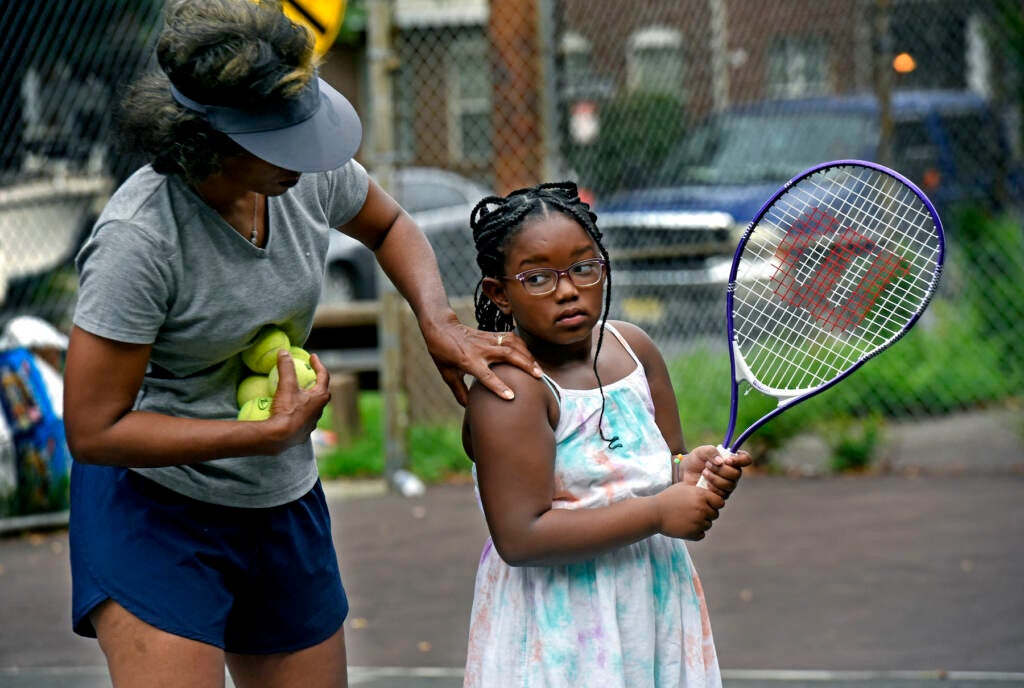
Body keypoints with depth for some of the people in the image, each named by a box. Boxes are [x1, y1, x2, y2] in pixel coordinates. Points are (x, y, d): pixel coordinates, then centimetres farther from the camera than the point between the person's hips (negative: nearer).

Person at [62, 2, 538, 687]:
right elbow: (93, 431, -23)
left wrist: (439, 321, -3)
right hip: (156, 504, -6)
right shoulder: (140, 239, -27)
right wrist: (274, 431, -21)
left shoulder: (311, 173, -9)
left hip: (285, 503, 6)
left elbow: (389, 226, 17)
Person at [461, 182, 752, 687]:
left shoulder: (633, 347, 4)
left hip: (659, 604, 7)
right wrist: (657, 513, -23)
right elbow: (520, 537, -27)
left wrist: (688, 472, -10)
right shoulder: (510, 389, -20)